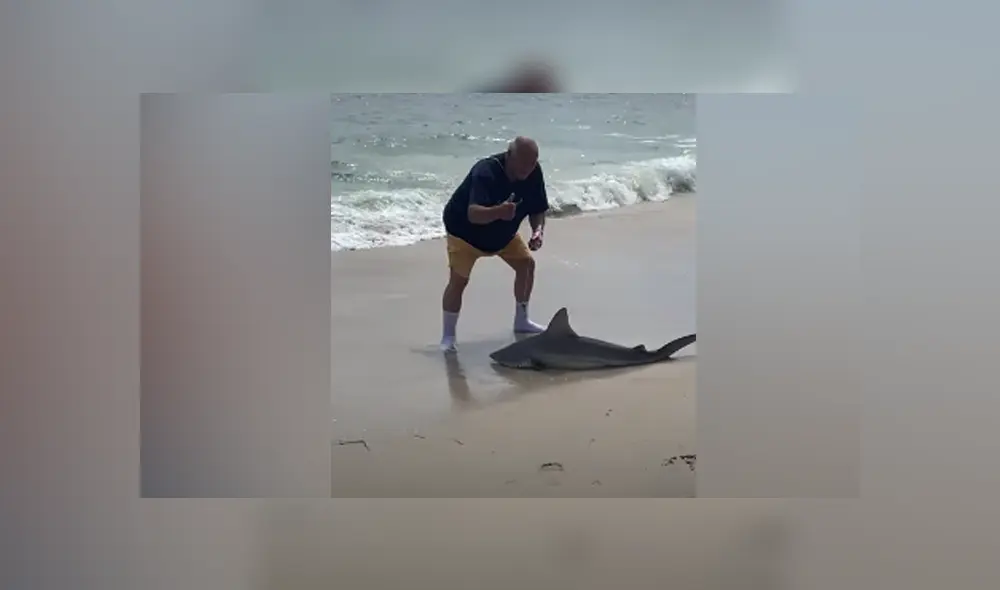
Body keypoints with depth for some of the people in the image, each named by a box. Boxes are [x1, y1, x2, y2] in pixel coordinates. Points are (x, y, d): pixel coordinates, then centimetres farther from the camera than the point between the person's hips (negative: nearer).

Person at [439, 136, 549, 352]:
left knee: (527, 263, 5)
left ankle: (521, 321, 23)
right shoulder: (486, 172, -38)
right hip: (464, 229, -7)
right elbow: (473, 214, -51)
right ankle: (448, 336, -4)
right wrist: (499, 211, -70)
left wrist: (538, 231, -29)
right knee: (459, 279, -17)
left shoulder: (534, 173, -19)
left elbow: (538, 210, -8)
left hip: (503, 231, 7)